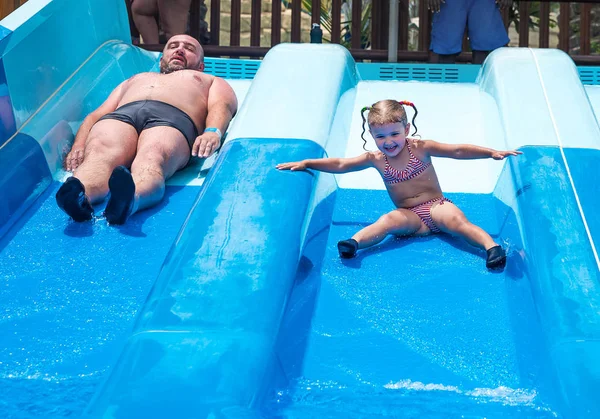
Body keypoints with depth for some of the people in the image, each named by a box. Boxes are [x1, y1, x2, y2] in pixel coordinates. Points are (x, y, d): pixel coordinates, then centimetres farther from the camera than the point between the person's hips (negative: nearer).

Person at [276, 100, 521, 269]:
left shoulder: (420, 148, -2)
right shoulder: (375, 159, 4)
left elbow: (458, 151, -3)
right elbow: (339, 165, 9)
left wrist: (492, 153, -10)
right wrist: (305, 164, 6)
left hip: (436, 206, -1)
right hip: (410, 216, 1)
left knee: (454, 218, -32)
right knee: (390, 220, -30)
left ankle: (491, 245, -46)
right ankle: (355, 242, -49)